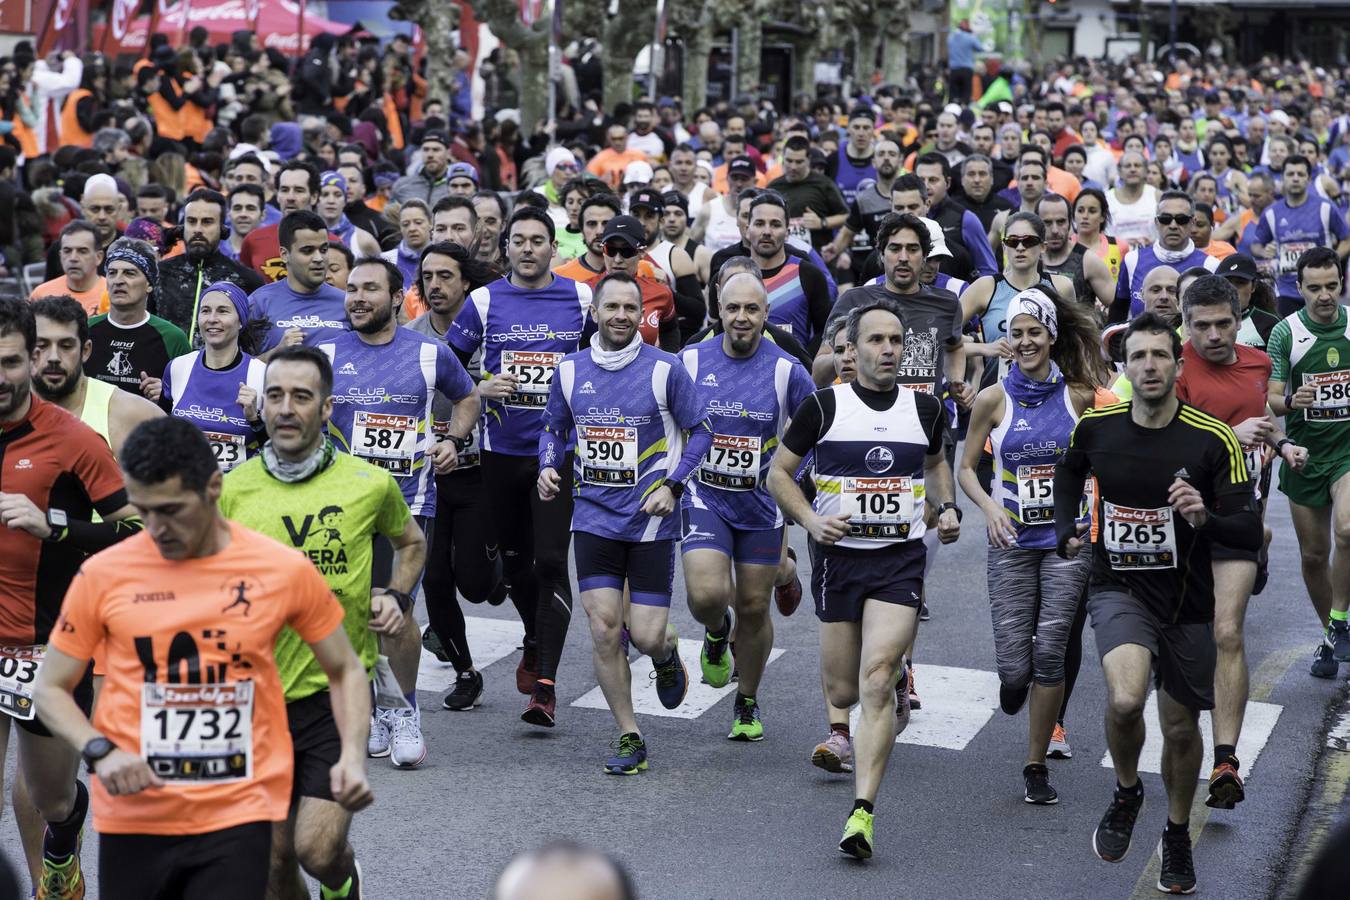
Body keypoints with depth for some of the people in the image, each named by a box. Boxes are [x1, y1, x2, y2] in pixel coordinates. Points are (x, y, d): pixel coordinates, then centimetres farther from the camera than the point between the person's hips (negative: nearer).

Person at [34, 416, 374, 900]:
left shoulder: (285, 570, -2)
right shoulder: (102, 575, -3)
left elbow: (345, 670, 11)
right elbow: (51, 687, 6)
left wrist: (351, 755, -6)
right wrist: (99, 752, -12)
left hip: (238, 818, -1)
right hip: (133, 818, 1)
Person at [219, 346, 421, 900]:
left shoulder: (369, 484, -4)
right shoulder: (233, 489, -1)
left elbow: (412, 543, 18)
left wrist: (394, 595, 2)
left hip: (337, 689, -2)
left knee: (318, 849, -12)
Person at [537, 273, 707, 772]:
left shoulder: (664, 369, -6)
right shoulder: (570, 370, 4)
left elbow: (701, 430, 1)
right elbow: (554, 429, 18)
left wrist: (672, 485, -9)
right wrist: (548, 467, -1)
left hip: (651, 519, -2)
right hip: (594, 517, 2)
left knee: (647, 636, -4)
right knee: (604, 628, -6)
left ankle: (667, 654, 35)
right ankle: (629, 737, 7)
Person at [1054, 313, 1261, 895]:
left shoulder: (1214, 440, -14)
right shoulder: (1095, 427, -7)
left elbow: (1250, 533, -13)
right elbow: (1069, 470, 19)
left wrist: (1203, 517, -32)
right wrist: (1066, 530, 10)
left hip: (1186, 603, 0)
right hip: (1118, 589, 0)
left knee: (1181, 728, 13)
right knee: (1125, 700, -27)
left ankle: (1177, 837, 39)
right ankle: (1126, 792, 4)